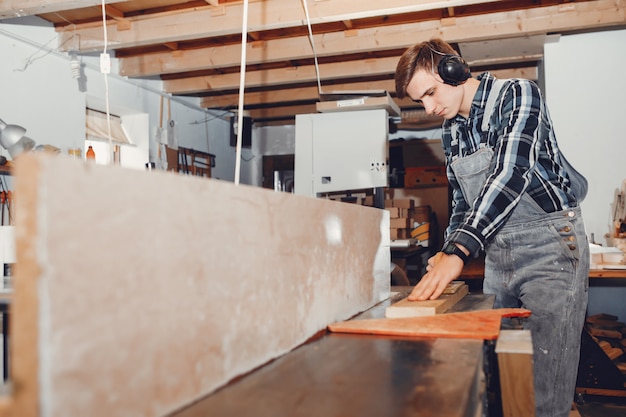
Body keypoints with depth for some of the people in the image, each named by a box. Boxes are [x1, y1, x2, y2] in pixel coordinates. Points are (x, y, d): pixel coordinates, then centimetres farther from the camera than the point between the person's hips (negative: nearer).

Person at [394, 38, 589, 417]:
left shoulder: (517, 95, -10)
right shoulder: (451, 129, 11)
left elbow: (510, 174, -24)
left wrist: (459, 251, -32)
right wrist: (447, 251, 0)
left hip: (550, 244, -6)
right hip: (497, 253, 7)